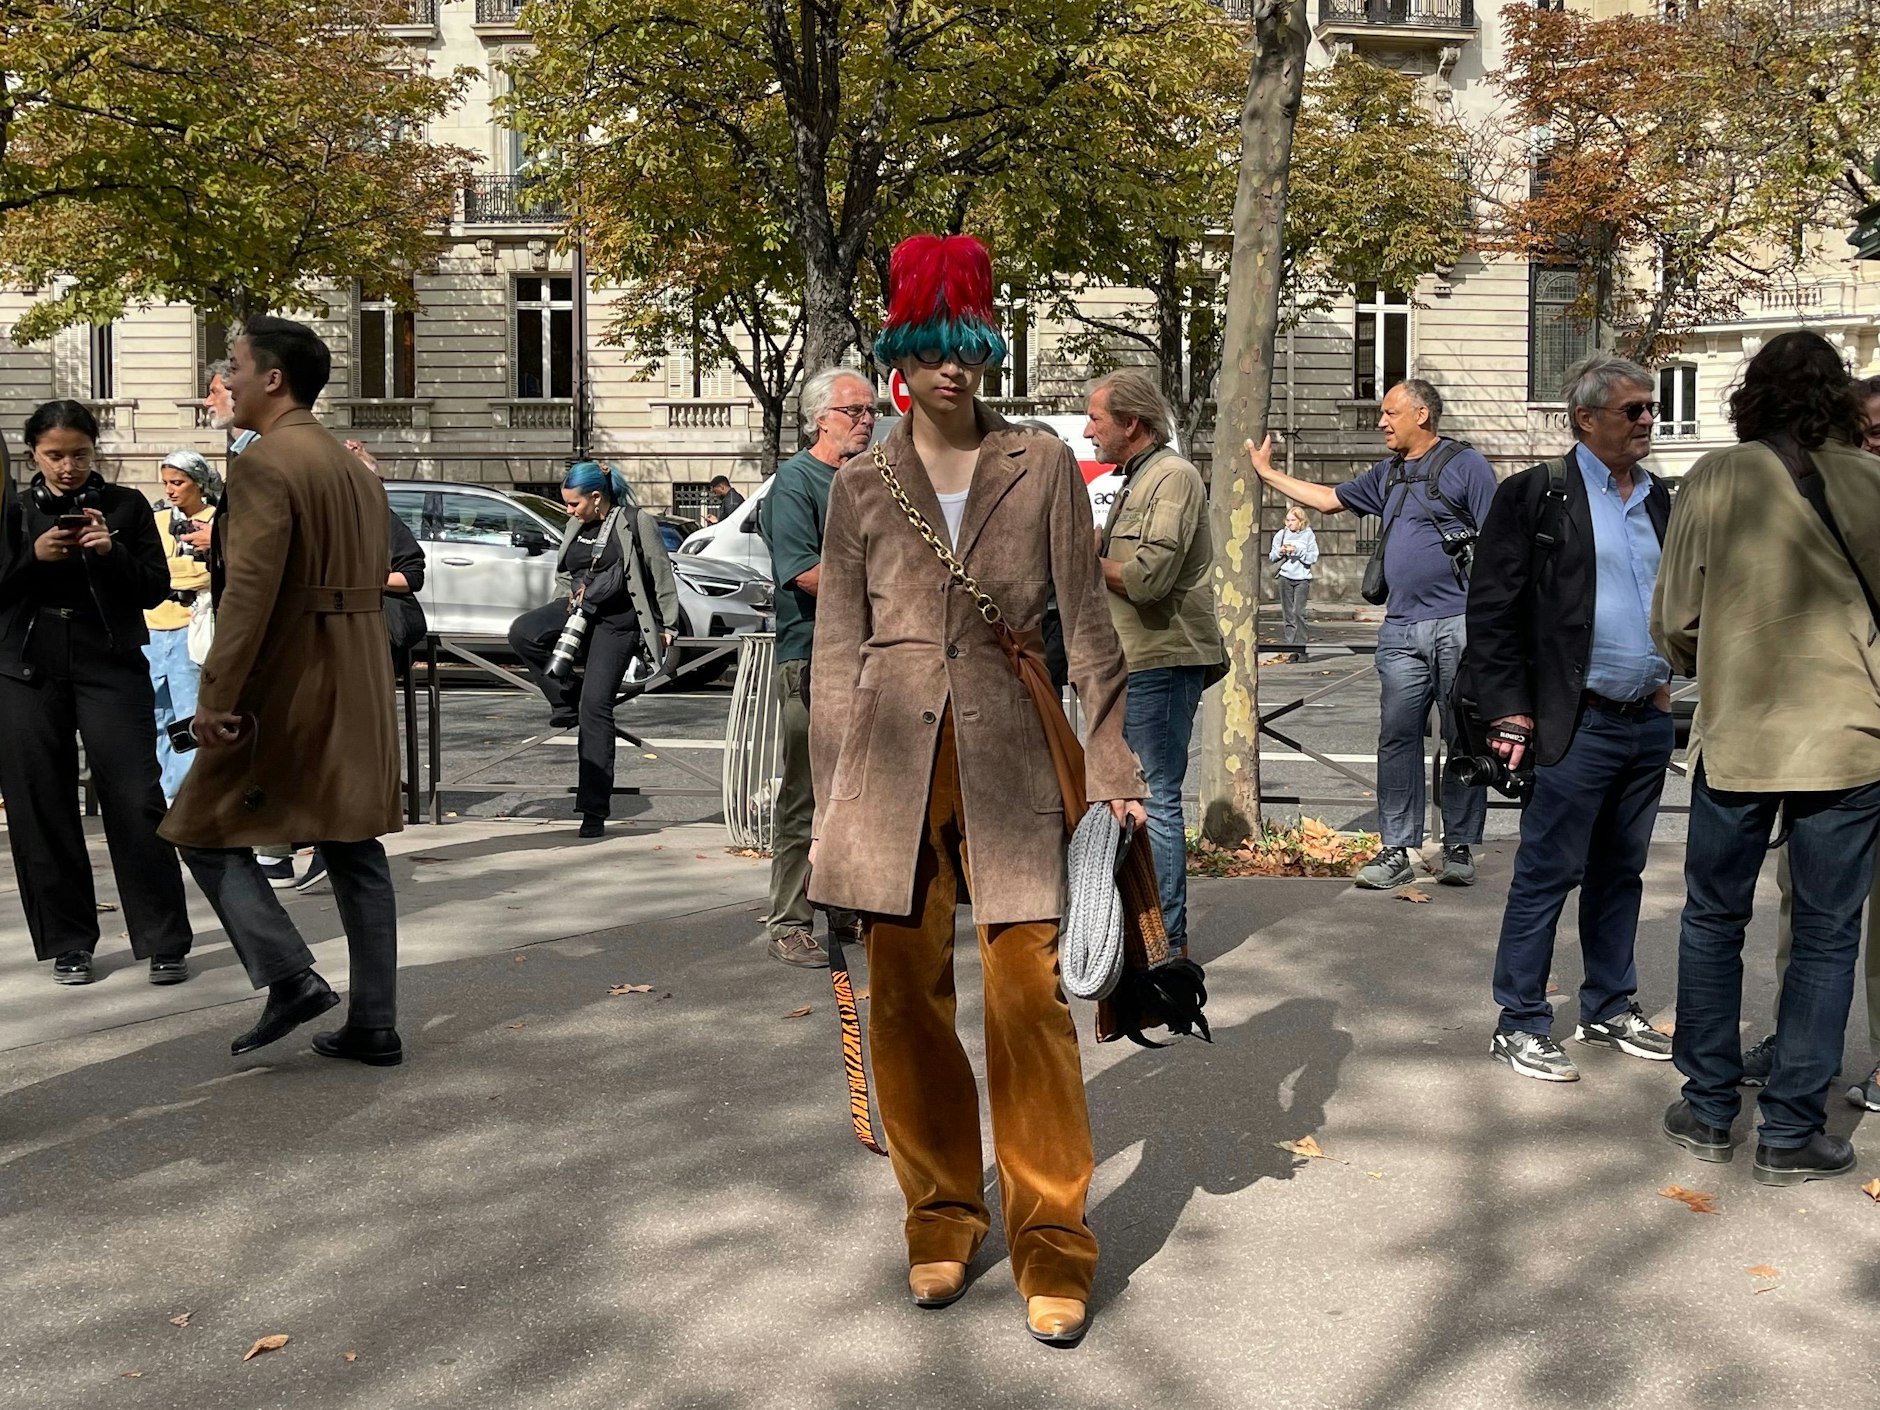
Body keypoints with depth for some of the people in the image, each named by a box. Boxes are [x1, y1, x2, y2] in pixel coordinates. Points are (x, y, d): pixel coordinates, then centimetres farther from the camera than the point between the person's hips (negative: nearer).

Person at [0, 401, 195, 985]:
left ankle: (165, 942, -2)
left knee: (135, 801, -8)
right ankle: (67, 943, 15)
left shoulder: (126, 505, 6)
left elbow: (156, 588, 2)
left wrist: (112, 551, -15)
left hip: (111, 668, -2)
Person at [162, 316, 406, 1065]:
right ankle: (373, 1025, 12)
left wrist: (216, 694, -21)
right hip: (358, 686, 8)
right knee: (354, 848, 9)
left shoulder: (265, 464, -12)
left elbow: (249, 590, -21)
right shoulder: (353, 467, 16)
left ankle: (290, 977, -4)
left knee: (209, 830, 6)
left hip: (286, 685, -8)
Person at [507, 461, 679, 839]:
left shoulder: (636, 522, -5)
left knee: (595, 706, -12)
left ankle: (594, 810, -6)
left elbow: (662, 575, -1)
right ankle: (566, 698, -1)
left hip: (617, 620, -6)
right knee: (522, 633, -22)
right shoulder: (575, 526, 13)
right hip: (579, 609, 6)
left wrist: (668, 626, 0)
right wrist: (569, 596, 6)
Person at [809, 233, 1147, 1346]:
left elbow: (1088, 624, 4)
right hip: (895, 758, 2)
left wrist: (1113, 768, -2)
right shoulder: (861, 487, 9)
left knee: (1028, 994, -6)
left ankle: (1053, 1238, 8)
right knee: (907, 997, 6)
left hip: (1010, 753, -2)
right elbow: (838, 649, 9)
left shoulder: (1045, 467, 5)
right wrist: (834, 801, 4)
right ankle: (943, 1216, 23)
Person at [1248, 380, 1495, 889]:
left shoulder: (1465, 464, -2)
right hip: (1401, 629, 6)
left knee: (1464, 740, 2)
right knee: (1396, 738, 3)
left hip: (1459, 624, -6)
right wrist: (1268, 473, 33)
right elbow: (1328, 498, 32)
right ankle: (1398, 851, 7)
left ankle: (1459, 847, 10)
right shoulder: (1387, 474, 19)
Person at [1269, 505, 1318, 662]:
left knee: (1298, 612, -14)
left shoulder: (1308, 535, 1)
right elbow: (1271, 556, 11)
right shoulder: (1281, 534, 7)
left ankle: (1300, 648, -9)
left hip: (1302, 578, -3)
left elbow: (1313, 557, -4)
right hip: (1285, 577, 3)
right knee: (1288, 614, 3)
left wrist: (1297, 551, -14)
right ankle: (1292, 649, 7)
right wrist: (1280, 552, -9)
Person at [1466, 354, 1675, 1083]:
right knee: (1546, 876, -1)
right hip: (1580, 724, -6)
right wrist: (1511, 715, -13)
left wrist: (1666, 682, 10)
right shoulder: (1535, 495, -7)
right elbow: (1492, 610, -10)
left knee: (1620, 874, 15)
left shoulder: (1660, 498, 12)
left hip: (1649, 722, 6)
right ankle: (1520, 1026, 8)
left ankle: (1610, 1009, 28)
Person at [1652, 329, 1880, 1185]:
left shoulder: (1716, 481, -5)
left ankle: (1708, 1110, 19)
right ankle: (1791, 1132, 12)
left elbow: (1675, 619, -1)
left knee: (1714, 921, 14)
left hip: (1736, 736, 0)